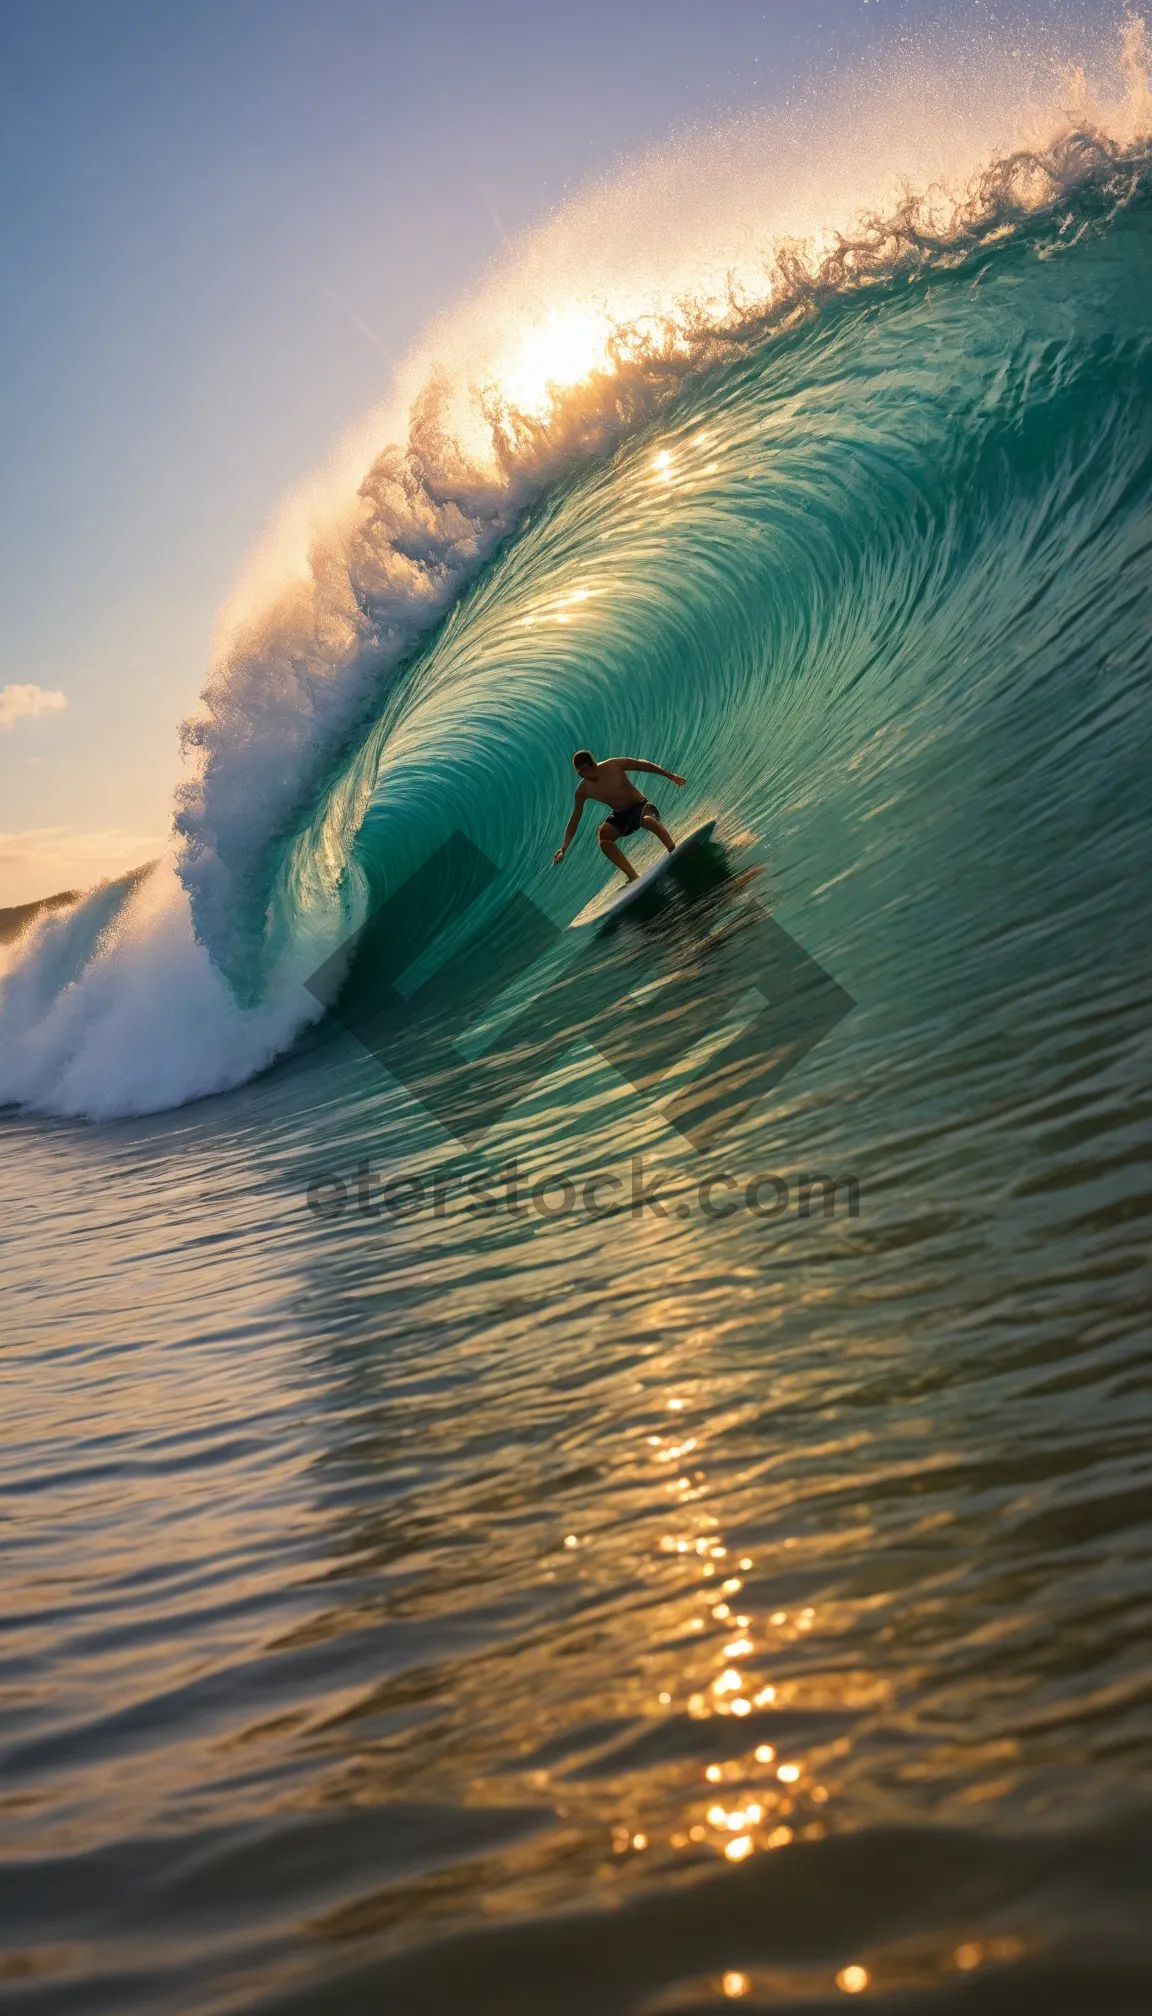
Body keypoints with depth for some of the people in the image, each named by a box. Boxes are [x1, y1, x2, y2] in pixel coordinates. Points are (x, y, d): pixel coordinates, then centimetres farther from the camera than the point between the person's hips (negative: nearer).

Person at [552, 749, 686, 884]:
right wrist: (563, 848, -16)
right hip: (620, 815, 4)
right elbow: (574, 821, -6)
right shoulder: (583, 791, -9)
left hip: (640, 806, -4)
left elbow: (640, 764, -10)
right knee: (602, 834, -25)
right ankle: (633, 877, -25)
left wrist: (670, 775, -10)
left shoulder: (613, 765, -18)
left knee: (647, 819, -39)